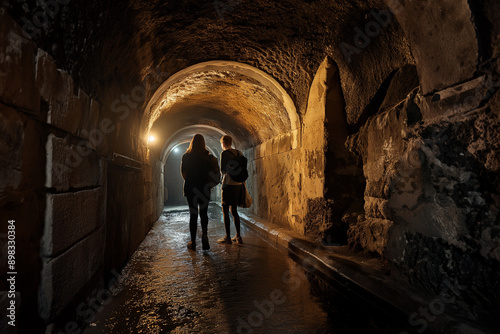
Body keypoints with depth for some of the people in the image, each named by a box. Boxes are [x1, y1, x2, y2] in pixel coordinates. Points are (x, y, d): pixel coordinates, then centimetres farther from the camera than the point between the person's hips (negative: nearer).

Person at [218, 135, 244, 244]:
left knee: (225, 212, 1)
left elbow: (222, 170, -11)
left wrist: (223, 172, 10)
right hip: (238, 184, 7)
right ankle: (238, 236, 17)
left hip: (228, 185, -7)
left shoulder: (224, 153, -8)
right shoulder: (239, 153, 11)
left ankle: (227, 237, 4)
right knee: (234, 211, 14)